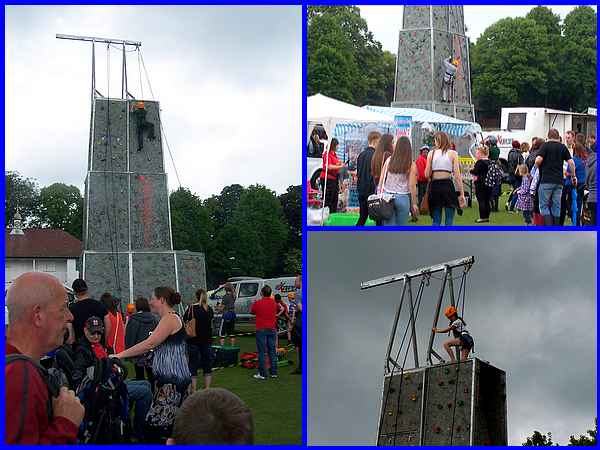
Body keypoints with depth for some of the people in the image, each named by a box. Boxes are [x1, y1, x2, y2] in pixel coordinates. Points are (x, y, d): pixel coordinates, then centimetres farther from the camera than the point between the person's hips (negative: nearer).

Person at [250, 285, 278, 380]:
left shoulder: (258, 303, -12)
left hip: (261, 330, -4)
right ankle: (274, 372, 12)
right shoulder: (274, 303, 2)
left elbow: (251, 312, 4)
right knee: (272, 351, 10)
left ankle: (262, 374, -2)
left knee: (261, 352, -1)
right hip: (272, 329, 4)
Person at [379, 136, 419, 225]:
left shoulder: (389, 161, 3)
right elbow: (412, 186, -4)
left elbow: (381, 178, 4)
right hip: (403, 198, -2)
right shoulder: (411, 165, -4)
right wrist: (414, 204, 3)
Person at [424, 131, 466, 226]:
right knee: (449, 222, 4)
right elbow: (457, 175, -5)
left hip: (434, 186, 2)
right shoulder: (452, 153, 0)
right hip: (448, 185, -2)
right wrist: (461, 194, -3)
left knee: (436, 222, 11)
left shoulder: (431, 153, 5)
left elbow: (427, 174, 2)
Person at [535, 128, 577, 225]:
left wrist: (538, 167, 6)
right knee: (556, 206, 9)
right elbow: (571, 162, 4)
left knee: (544, 206, 1)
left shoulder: (545, 145, -4)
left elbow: (538, 160, -16)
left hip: (546, 180, -4)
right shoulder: (563, 147, 9)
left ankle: (549, 226, -17)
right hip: (559, 181, 4)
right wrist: (573, 176, 14)